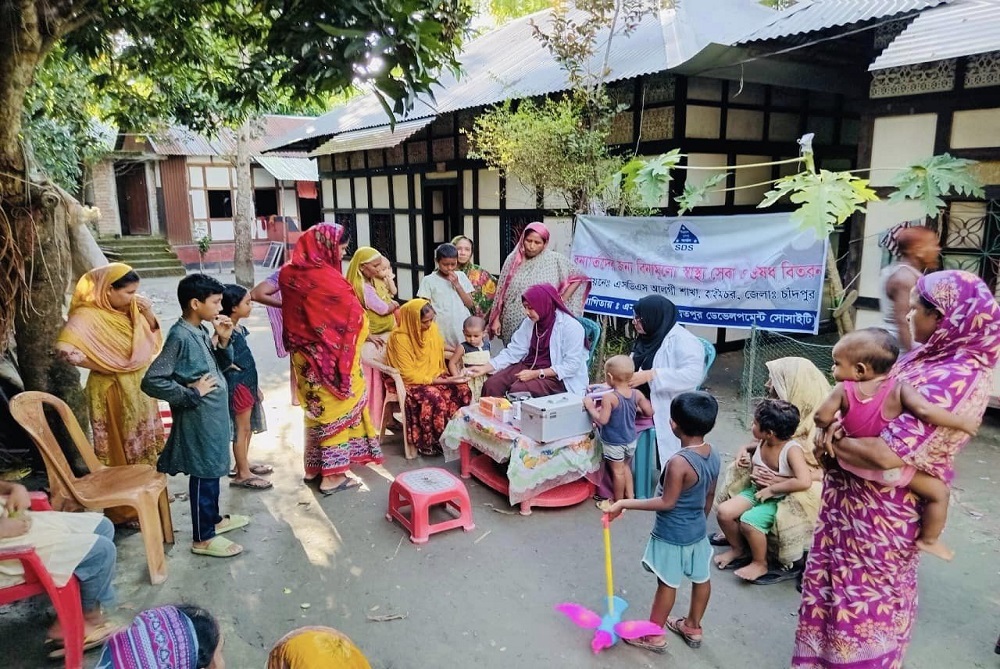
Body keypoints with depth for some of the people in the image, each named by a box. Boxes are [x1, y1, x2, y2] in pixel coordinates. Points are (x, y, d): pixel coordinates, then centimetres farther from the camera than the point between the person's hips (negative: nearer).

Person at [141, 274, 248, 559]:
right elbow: (151, 381, -26)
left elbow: (220, 365, 15)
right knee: (203, 474, 4)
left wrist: (223, 341, -2)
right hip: (198, 418, -9)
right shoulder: (180, 336, -23)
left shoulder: (201, 330, 4)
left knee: (213, 470, 22)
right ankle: (204, 538, 18)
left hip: (213, 415, 9)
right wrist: (191, 393, -21)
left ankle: (214, 519, 40)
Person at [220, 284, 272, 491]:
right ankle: (242, 474, 9)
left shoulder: (238, 329, 8)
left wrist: (255, 386, 18)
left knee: (247, 427, 19)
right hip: (237, 385, -9)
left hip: (247, 383, 9)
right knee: (242, 429, -1)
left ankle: (243, 464, 34)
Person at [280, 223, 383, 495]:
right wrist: (364, 335, 5)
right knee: (336, 410, 4)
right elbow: (355, 317, -14)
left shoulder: (290, 273, 0)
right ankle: (333, 475, 11)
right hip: (331, 357, -7)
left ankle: (314, 466, 30)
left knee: (316, 408, 19)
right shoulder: (327, 279, -22)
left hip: (304, 355, 8)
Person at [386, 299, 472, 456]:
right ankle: (430, 442, -13)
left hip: (434, 375, 6)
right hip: (409, 381, -6)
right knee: (434, 398, -34)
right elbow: (410, 376, -22)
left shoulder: (432, 328, -3)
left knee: (462, 389, -19)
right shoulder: (400, 338, -22)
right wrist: (444, 381, -25)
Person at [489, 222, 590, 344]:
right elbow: (501, 292, 6)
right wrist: (496, 319, 5)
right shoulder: (513, 259, 2)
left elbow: (578, 277, 5)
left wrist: (562, 300, 0)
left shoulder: (555, 260, -4)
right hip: (513, 323, 2)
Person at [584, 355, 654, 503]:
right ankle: (630, 496, 34)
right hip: (631, 440, 6)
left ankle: (618, 501, 24)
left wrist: (590, 407, -13)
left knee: (617, 471, 10)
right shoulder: (637, 394, -9)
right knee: (625, 466, 27)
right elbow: (649, 412, 0)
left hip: (614, 442, -6)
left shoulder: (609, 397, -25)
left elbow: (602, 420, -25)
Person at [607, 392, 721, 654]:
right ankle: (693, 627, 42)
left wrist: (625, 503, -20)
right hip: (698, 531, 8)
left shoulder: (679, 462, -32)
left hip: (672, 536, -7)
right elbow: (709, 496, 5)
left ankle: (653, 635, 26)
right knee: (701, 579, 21)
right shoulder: (713, 455, -7)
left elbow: (667, 502, -25)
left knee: (667, 584, 8)